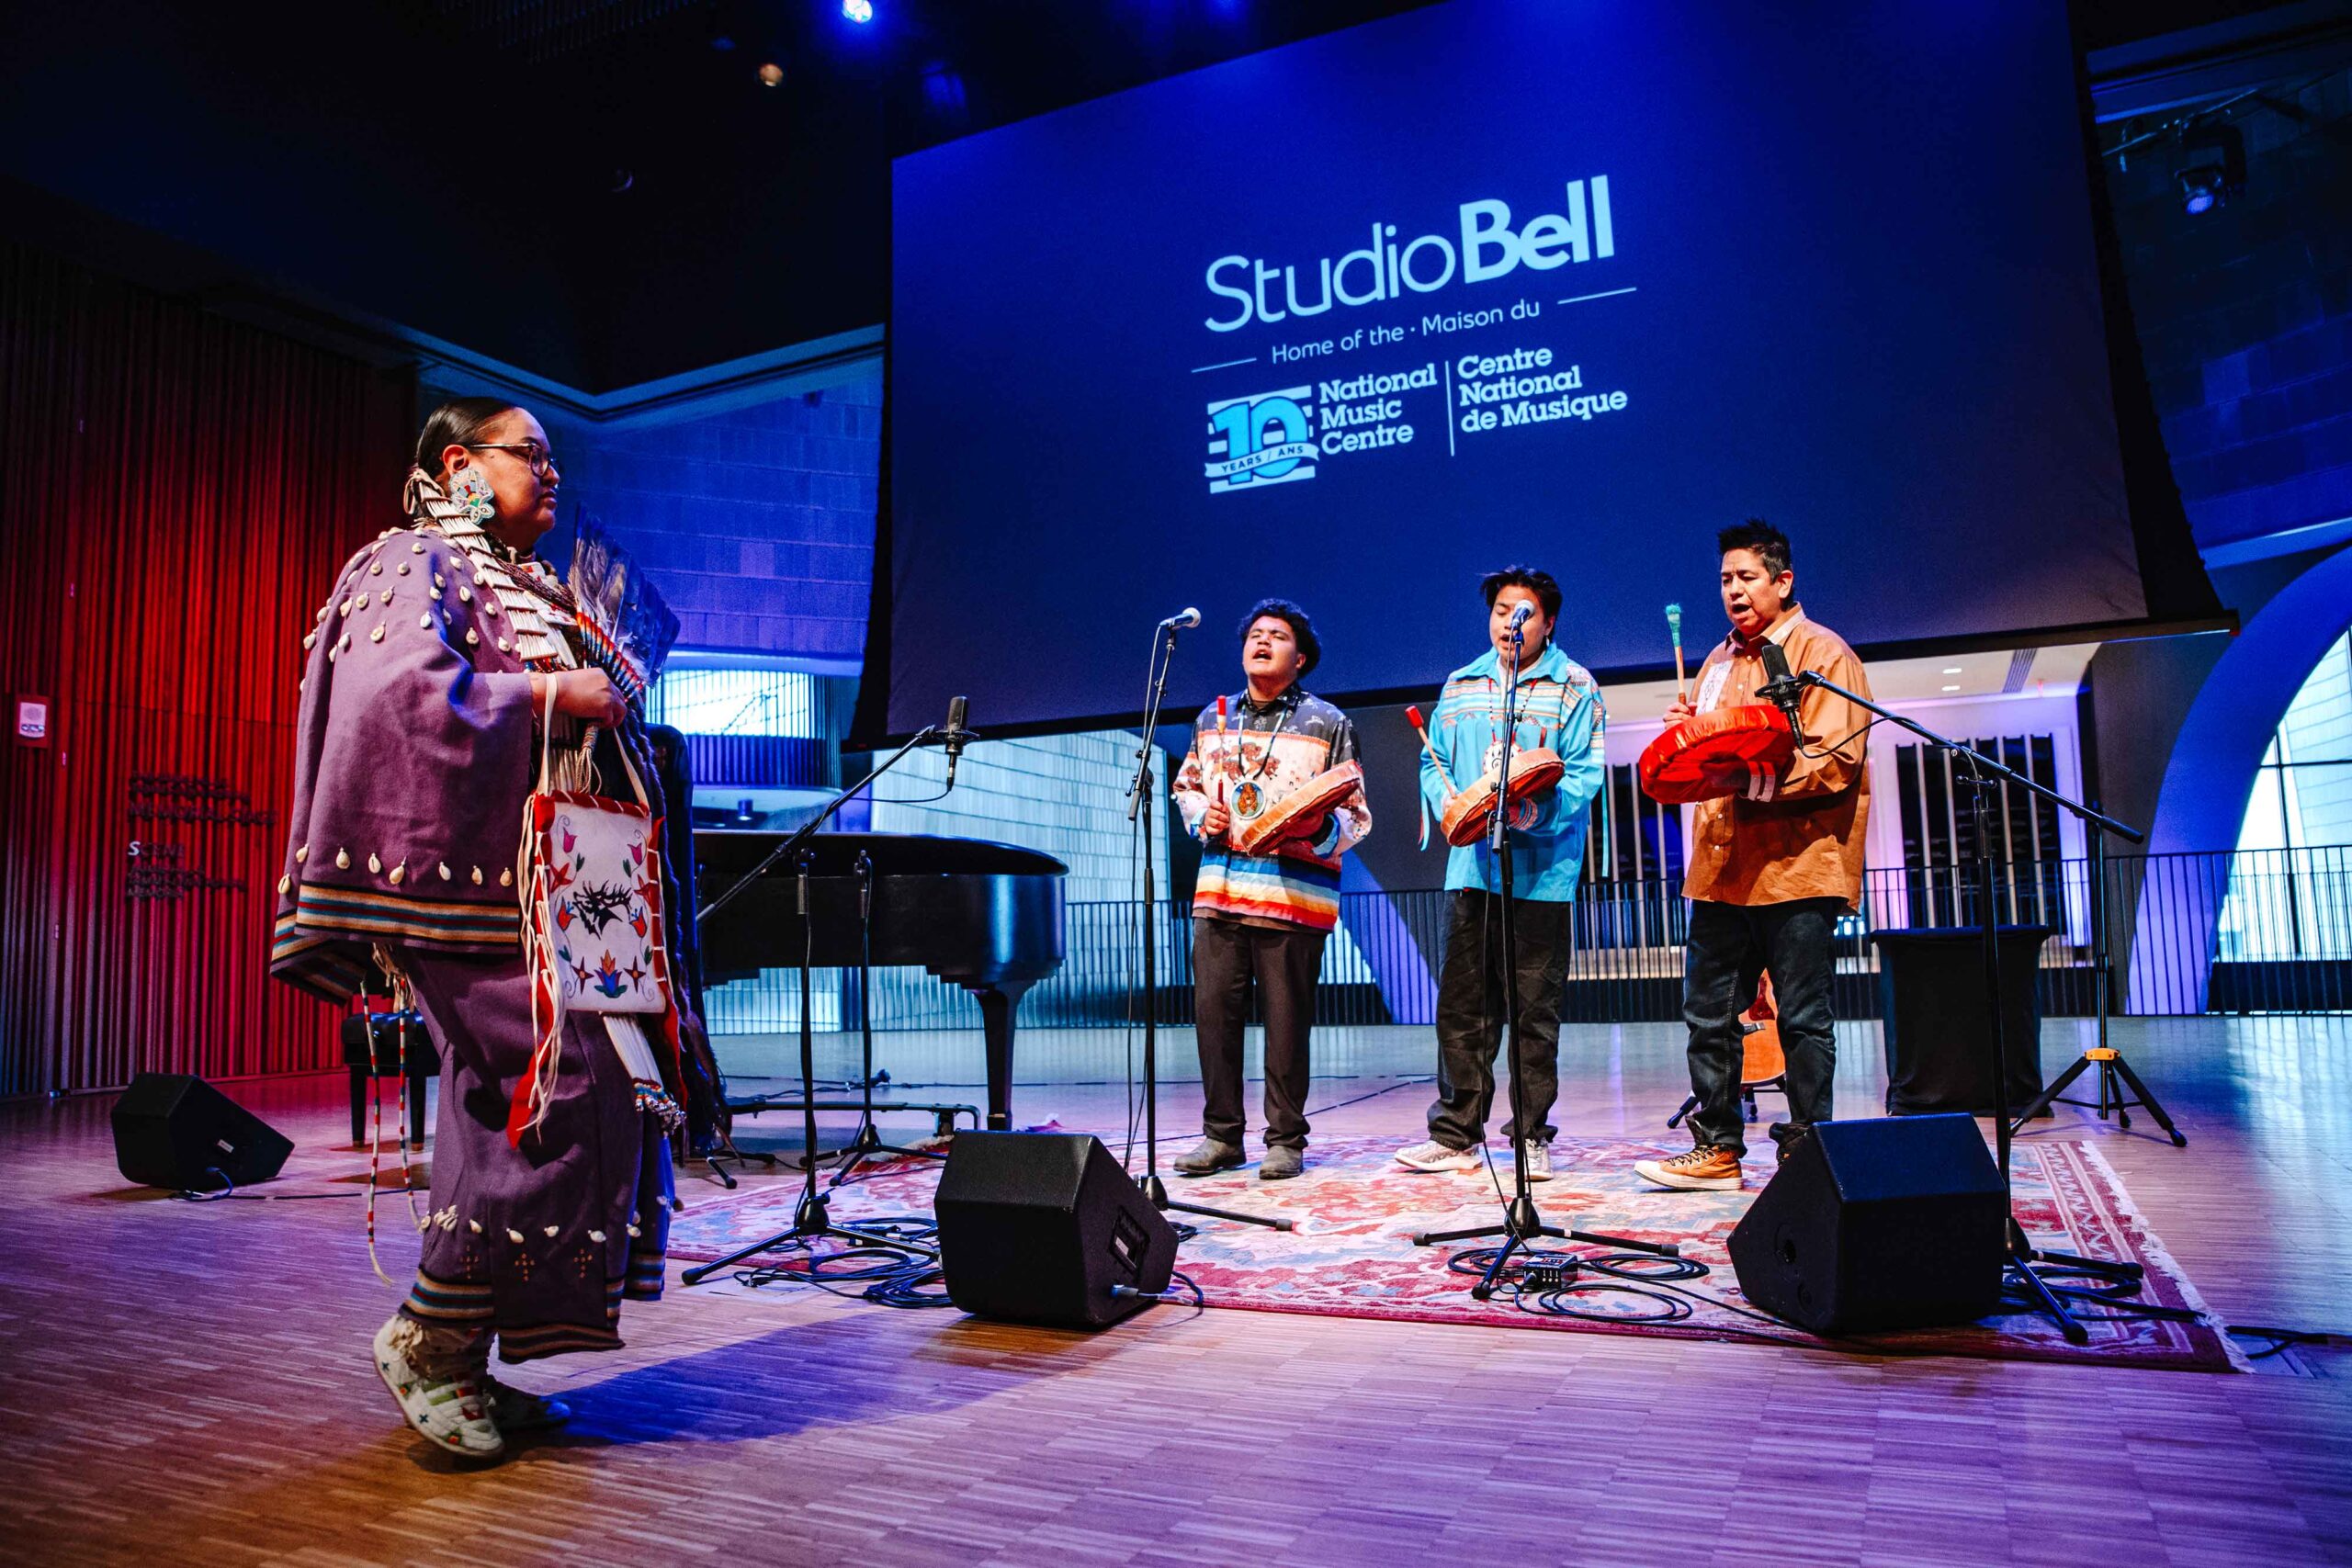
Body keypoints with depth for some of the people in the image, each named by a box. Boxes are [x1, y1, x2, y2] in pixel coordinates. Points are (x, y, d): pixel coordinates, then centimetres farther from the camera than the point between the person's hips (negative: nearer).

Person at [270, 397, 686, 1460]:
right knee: (558, 1099, -15)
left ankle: (464, 1363, 14)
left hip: (544, 890, 9)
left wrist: (609, 717, 10)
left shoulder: (529, 590, 25)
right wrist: (547, 696, -18)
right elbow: (396, 688, -19)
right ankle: (425, 1335, 0)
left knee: (516, 1112, 6)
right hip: (474, 889, -9)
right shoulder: (421, 564, -1)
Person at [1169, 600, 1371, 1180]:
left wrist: (1316, 829, -19)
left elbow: (1355, 816, 1)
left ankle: (1286, 1140, 13)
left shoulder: (1328, 723, 4)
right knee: (1213, 1012, 3)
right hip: (1218, 887, 4)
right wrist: (1203, 816, 4)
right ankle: (1221, 1136, 16)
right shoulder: (1213, 718, 16)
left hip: (1293, 893, -4)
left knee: (1286, 1020, 0)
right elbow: (1186, 787, 25)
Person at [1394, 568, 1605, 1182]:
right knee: (1461, 1005, 5)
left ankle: (1531, 1136, 15)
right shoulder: (1461, 687, 16)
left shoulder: (1573, 687, 2)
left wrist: (1540, 813, -23)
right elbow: (1433, 762, 17)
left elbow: (1585, 772, -6)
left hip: (1541, 871, -4)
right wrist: (1448, 803, -4)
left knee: (1534, 1011, 3)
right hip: (1470, 863, 4)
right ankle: (1455, 1135, 14)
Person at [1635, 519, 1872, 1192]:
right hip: (1722, 866, 7)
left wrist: (1752, 780, -24)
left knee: (1803, 1019, 1)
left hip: (1796, 866, -7)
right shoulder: (1719, 661, 20)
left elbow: (1837, 761, -14)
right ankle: (1717, 1148, 19)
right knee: (1707, 1012, 9)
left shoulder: (1822, 653, -3)